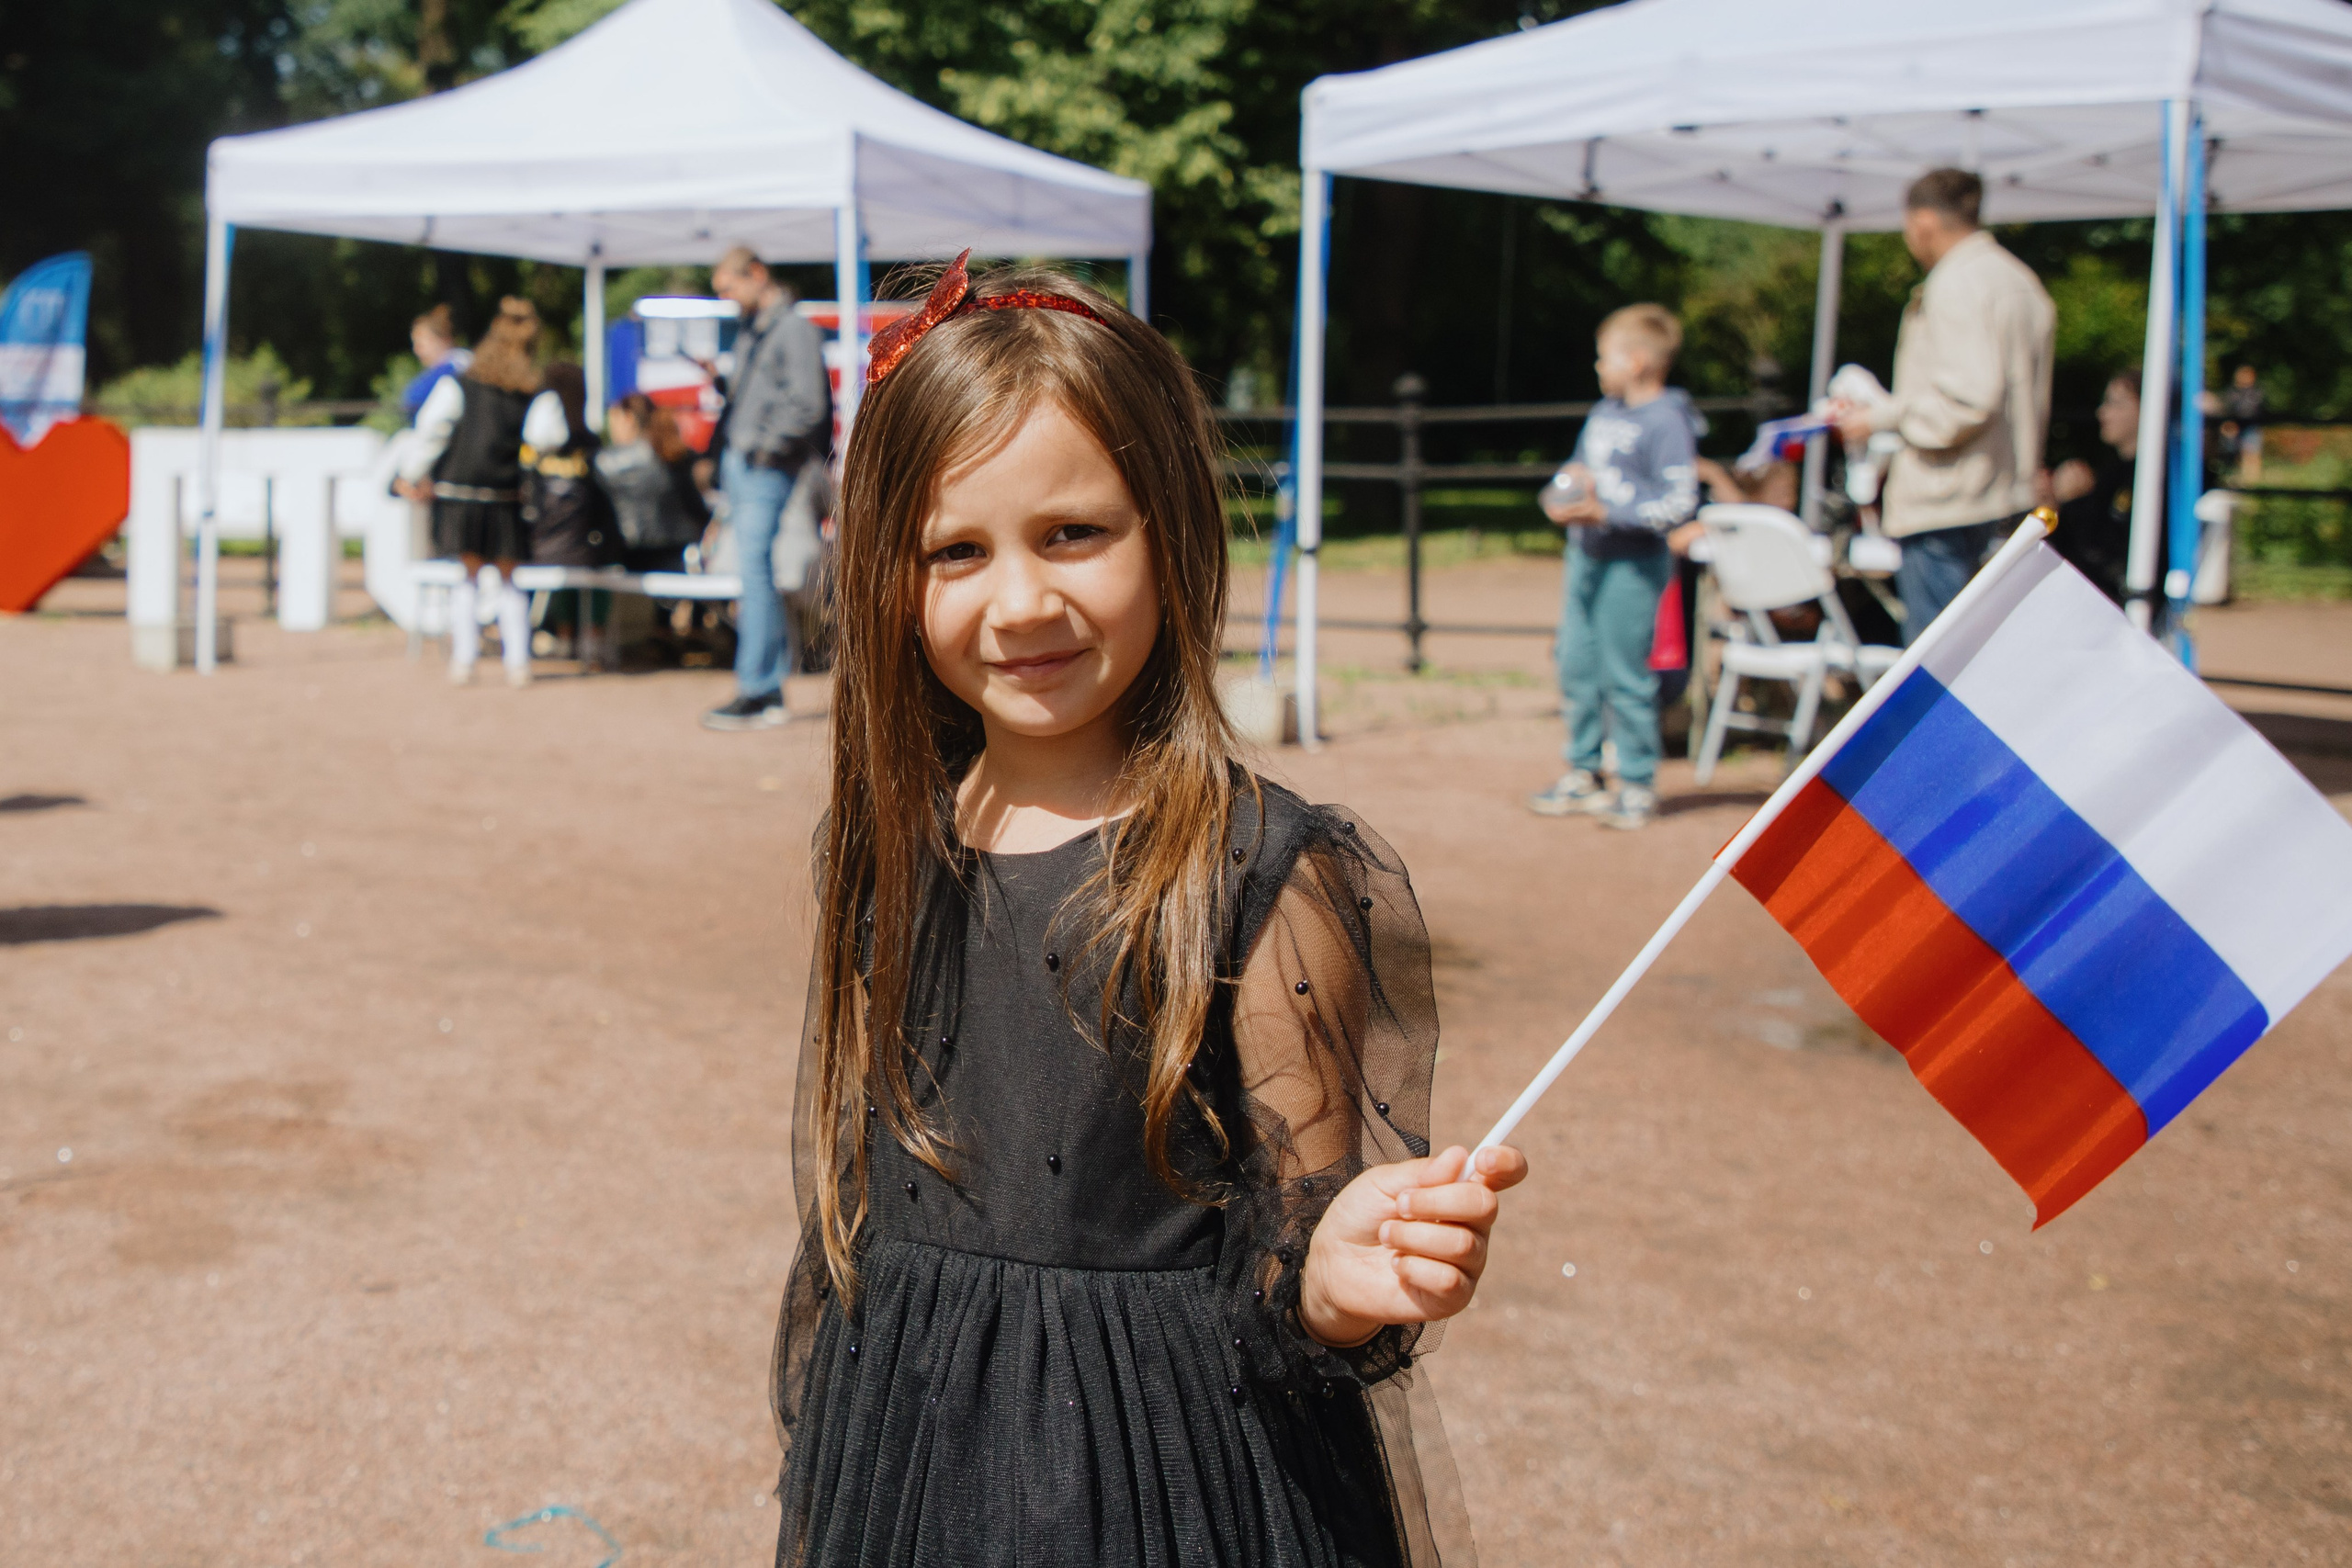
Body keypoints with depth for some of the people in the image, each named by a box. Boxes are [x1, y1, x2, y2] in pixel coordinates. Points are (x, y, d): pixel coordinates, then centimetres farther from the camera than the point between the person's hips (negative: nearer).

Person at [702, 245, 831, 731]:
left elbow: (809, 406, -16)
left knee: (755, 568, -12)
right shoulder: (750, 330, 18)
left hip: (766, 469, -9)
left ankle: (755, 693, -12)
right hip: (738, 463, 9)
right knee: (754, 573, 9)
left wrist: (767, 445, -16)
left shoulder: (795, 329, -9)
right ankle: (772, 689, 13)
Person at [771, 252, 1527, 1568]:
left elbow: (1298, 1245, -11)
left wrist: (1336, 1283, -32)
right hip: (894, 1453, 4)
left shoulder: (1265, 877, -16)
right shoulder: (885, 850, -2)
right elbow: (846, 1202, 9)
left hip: (1163, 1461, -4)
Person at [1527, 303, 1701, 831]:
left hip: (1632, 564, -8)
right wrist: (1572, 479, 1)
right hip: (1584, 553, 8)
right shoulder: (1604, 411, 11)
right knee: (1576, 665, 11)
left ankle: (1637, 784, 9)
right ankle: (1582, 774, 22)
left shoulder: (1667, 421, -13)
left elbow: (1678, 504, -18)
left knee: (1624, 674, -3)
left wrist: (1602, 511, -22)